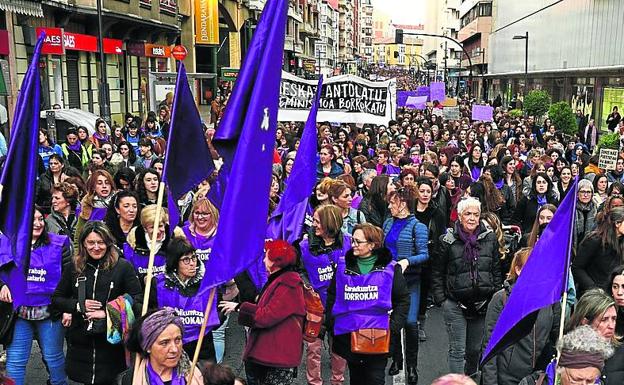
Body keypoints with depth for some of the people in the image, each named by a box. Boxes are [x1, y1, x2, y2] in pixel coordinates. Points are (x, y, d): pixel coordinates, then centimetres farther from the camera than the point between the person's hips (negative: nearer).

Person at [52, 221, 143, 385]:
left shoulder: (123, 267, -4)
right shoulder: (73, 267, 5)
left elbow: (138, 299, -6)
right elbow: (56, 299, 13)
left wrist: (108, 312, -15)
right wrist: (78, 305, -6)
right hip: (80, 341, 3)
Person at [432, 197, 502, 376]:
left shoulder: (490, 238, 3)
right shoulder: (448, 240, -4)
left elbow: (497, 270, 9)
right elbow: (437, 273, 1)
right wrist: (440, 299, -4)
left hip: (483, 303, 3)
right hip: (455, 304, -3)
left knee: (475, 349, 14)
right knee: (457, 350, -1)